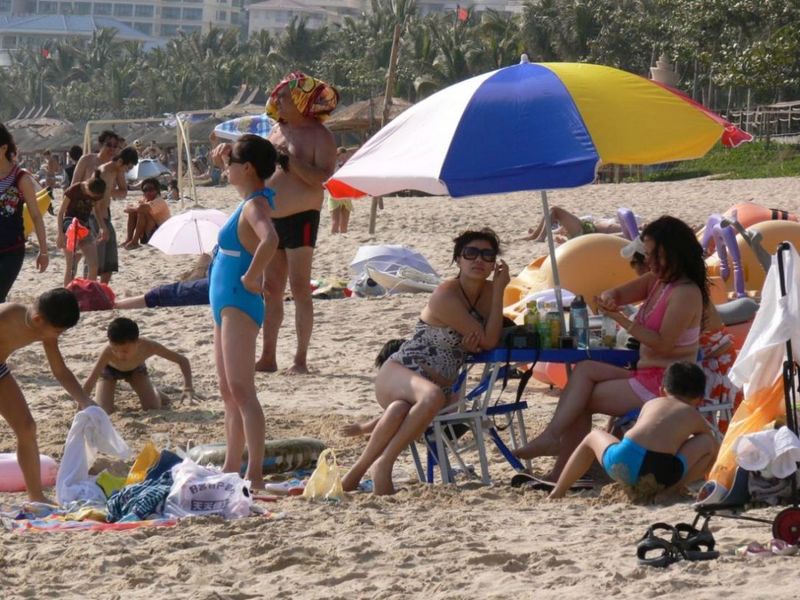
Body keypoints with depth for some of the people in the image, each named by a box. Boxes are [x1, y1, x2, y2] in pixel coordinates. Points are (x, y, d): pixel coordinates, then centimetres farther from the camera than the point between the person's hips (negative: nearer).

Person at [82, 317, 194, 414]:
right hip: (110, 369, -1)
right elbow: (90, 381, -40)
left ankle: (153, 391, 28)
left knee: (154, 407, -9)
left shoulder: (148, 347, -40)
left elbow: (183, 360, -30)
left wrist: (188, 389, -41)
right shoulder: (108, 352, -45)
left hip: (135, 368, 1)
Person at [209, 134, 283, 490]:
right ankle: (231, 467, 21)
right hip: (227, 304, 11)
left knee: (241, 391, -14)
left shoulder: (255, 205, -18)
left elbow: (270, 239, -39)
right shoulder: (252, 199, 10)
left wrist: (251, 278, -29)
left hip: (239, 304, -11)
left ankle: (255, 475, -18)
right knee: (229, 392, 15)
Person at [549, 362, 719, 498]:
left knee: (594, 437, 36)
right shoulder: (695, 417, 25)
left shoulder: (651, 404, 32)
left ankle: (557, 492, 32)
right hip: (662, 474, -3)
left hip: (623, 463, 3)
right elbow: (717, 452, 38)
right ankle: (668, 488, 7)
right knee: (707, 442, 22)